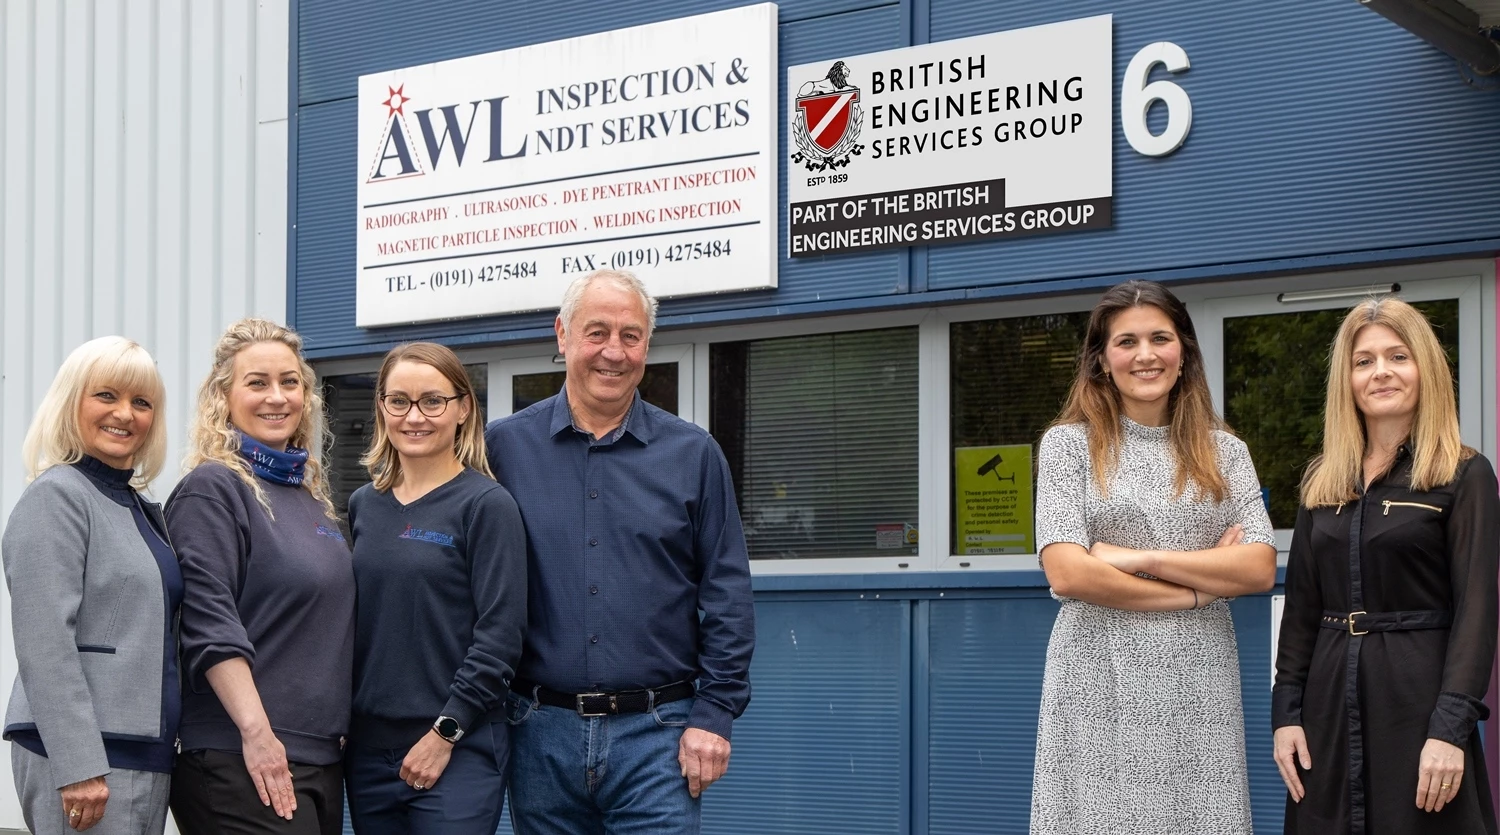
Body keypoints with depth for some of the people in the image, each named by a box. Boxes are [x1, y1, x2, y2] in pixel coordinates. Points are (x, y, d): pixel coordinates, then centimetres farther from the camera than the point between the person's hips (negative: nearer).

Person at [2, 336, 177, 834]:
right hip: (83, 761, -8)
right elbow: (44, 643, -16)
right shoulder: (56, 497, -7)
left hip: (147, 753, 8)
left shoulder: (139, 508, 18)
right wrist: (77, 767, -22)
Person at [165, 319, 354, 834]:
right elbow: (210, 623, -17)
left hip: (321, 754, 8)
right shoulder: (212, 489, -7)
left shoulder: (310, 494, 17)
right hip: (242, 760, -8)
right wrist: (257, 732, -23)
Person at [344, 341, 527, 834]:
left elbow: (499, 636, -11)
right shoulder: (363, 506, 10)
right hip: (368, 748, 5)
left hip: (458, 754, -5)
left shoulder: (486, 505, -7)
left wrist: (445, 733, -14)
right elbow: (352, 625, 16)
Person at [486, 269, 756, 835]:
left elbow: (727, 598, 5)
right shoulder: (504, 447, 5)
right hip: (541, 731, 1)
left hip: (655, 733, -1)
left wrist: (713, 714, -3)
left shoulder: (693, 455, 5)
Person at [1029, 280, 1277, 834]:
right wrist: (1196, 589, -5)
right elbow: (1066, 574, -8)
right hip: (1102, 686, -2)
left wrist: (1142, 558, -10)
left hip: (1199, 686, 2)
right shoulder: (1069, 444, 3)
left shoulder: (1224, 452, 11)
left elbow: (1260, 569, 0)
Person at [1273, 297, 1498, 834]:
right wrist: (1286, 713, 3)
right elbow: (1301, 606, 12)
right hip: (1331, 701, 4)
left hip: (1418, 698, -4)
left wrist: (1451, 727, -17)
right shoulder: (1323, 482, 11)